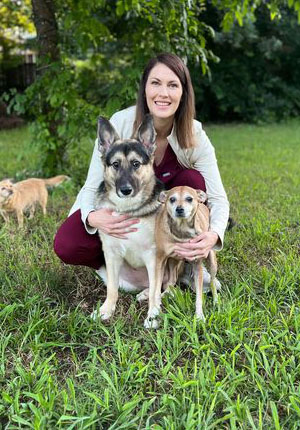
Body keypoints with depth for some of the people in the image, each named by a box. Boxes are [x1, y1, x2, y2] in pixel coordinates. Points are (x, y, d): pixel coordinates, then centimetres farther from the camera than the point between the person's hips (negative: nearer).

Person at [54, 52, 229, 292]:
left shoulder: (195, 135, -19)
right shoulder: (120, 124, -24)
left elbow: (218, 198, -20)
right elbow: (92, 188, -22)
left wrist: (213, 235, -43)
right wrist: (93, 217, -46)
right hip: (118, 213, -2)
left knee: (192, 180, -28)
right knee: (66, 246, -28)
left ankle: (186, 262, -10)